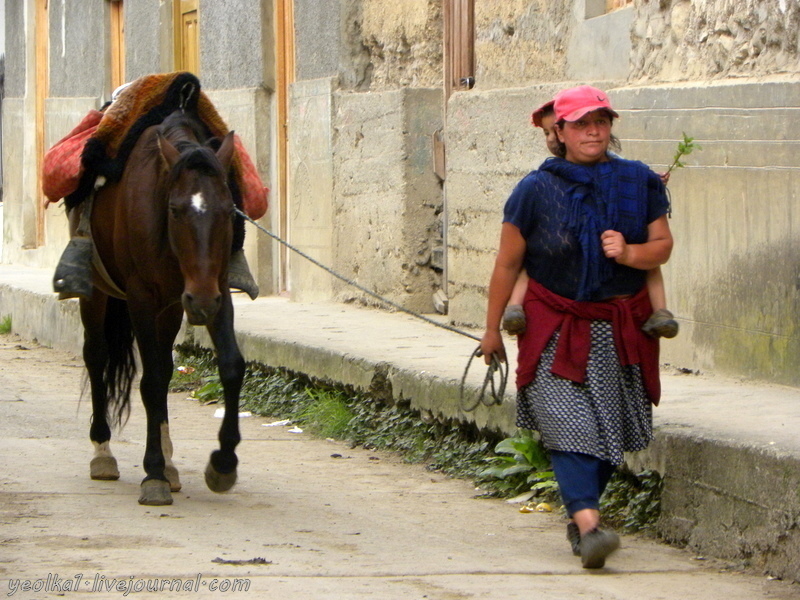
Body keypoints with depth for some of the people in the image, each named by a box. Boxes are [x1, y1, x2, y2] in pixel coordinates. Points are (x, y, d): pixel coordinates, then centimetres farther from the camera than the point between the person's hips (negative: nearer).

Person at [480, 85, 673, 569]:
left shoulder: (640, 182, 3)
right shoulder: (537, 190, -5)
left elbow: (663, 246, 6)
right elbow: (508, 263, 2)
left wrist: (629, 253, -17)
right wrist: (493, 329, 6)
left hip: (623, 328, 3)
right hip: (556, 327, -3)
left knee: (610, 429, 5)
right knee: (569, 424, -16)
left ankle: (580, 515, 21)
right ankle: (588, 524, -27)